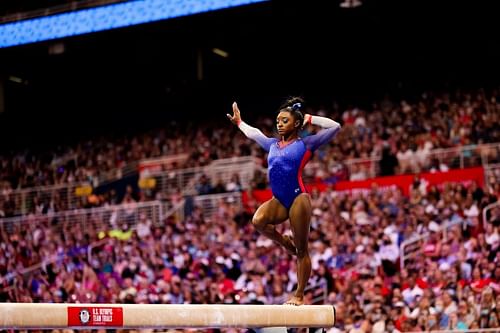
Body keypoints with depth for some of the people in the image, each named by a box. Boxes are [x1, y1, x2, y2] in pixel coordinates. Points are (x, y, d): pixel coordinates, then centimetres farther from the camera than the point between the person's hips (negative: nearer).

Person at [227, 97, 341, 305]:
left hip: (298, 197, -5)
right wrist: (238, 122, 50)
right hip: (279, 200, 5)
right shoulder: (273, 144, 19)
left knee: (301, 250, -2)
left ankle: (299, 295, 5)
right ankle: (285, 242, 2)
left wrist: (311, 119, 5)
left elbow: (335, 127, -1)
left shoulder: (305, 144, 3)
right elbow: (253, 134, 38)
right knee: (258, 221, -27)